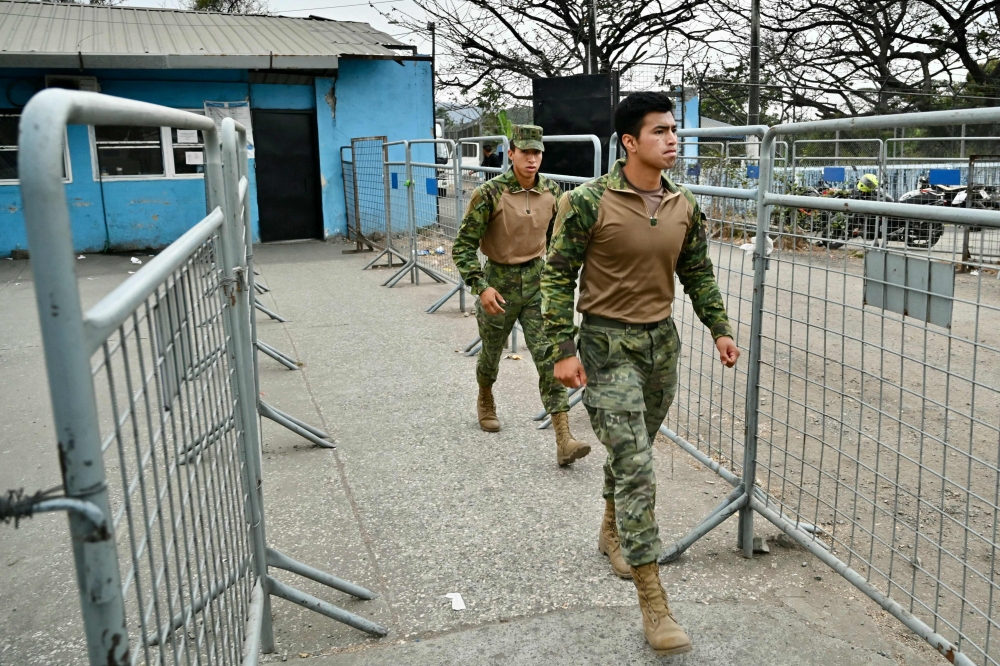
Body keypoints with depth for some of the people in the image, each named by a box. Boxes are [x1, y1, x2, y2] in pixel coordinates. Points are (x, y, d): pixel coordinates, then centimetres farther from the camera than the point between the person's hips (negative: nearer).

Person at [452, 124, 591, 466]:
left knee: (550, 355, -9)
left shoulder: (551, 192, -2)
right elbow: (464, 245, -13)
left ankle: (564, 440, -10)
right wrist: (480, 286, -23)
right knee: (492, 352, 17)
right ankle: (486, 402, 50)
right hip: (500, 282, -2)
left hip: (538, 283, 2)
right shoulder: (489, 193, -15)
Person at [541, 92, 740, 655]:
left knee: (633, 452, 20)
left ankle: (613, 531, 47)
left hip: (662, 341, 6)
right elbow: (559, 276, -10)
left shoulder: (685, 207, 4)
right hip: (608, 345, -6)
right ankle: (654, 603, 0)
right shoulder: (589, 202, -14)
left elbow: (698, 273, 15)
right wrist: (564, 349, -13)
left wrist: (720, 328, 7)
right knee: (636, 468, -8)